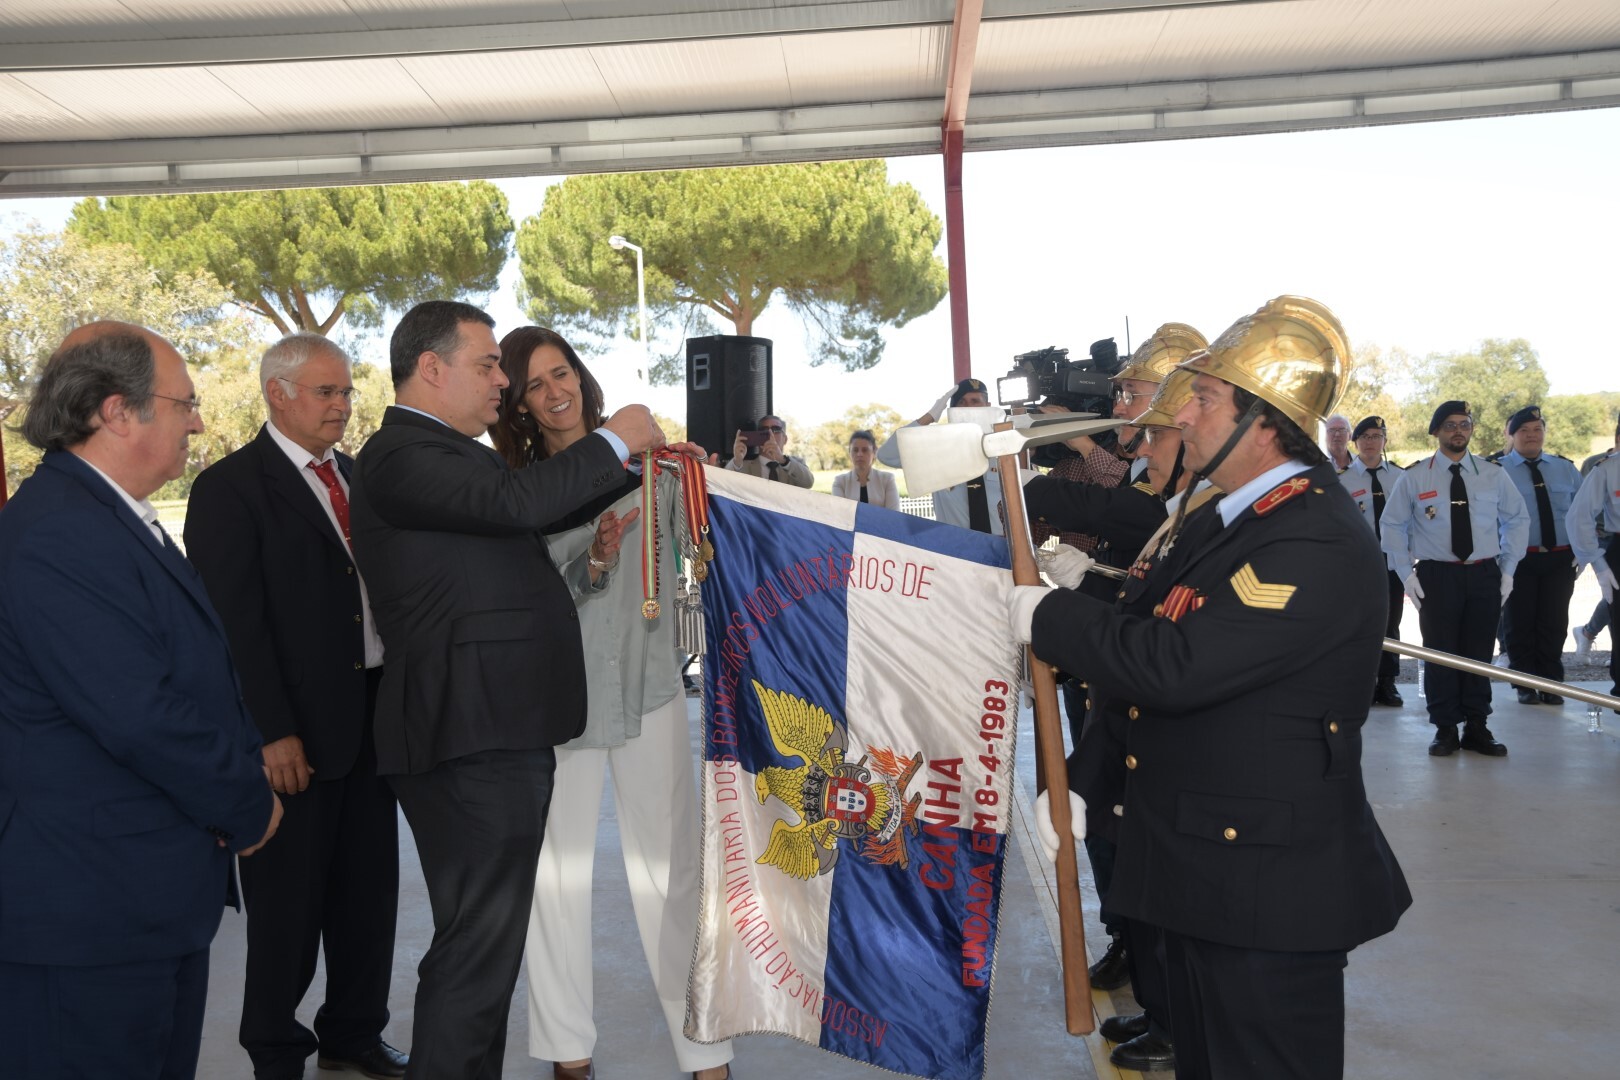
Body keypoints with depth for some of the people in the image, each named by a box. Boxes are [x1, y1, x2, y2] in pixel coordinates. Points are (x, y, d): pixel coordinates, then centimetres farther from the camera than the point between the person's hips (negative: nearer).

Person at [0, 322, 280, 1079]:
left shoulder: (120, 521, 12)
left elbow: (198, 675, 16)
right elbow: (141, 717, -27)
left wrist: (241, 776, -1)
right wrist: (250, 809, -12)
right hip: (87, 912, -10)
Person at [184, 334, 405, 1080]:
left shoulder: (357, 477, 12)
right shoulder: (230, 487, -8)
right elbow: (234, 622, -13)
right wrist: (271, 733, -17)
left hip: (373, 714, 6)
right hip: (296, 729, -6)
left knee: (369, 886, 15)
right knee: (288, 899, 8)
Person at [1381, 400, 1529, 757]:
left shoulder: (1494, 475, 7)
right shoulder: (1414, 477, 1)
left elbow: (1517, 520, 14)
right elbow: (1393, 525, 5)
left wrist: (1508, 570, 6)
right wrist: (1405, 573, -2)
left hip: (1485, 575, 2)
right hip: (1436, 576, -2)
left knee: (1479, 653, 6)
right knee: (1440, 653, -1)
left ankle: (1476, 728, 16)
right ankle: (1445, 730, 9)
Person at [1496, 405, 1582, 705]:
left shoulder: (1565, 468, 10)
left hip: (1560, 560, 3)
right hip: (1518, 560, -3)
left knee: (1554, 624, 8)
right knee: (1521, 624, 5)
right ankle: (1525, 686, 18)